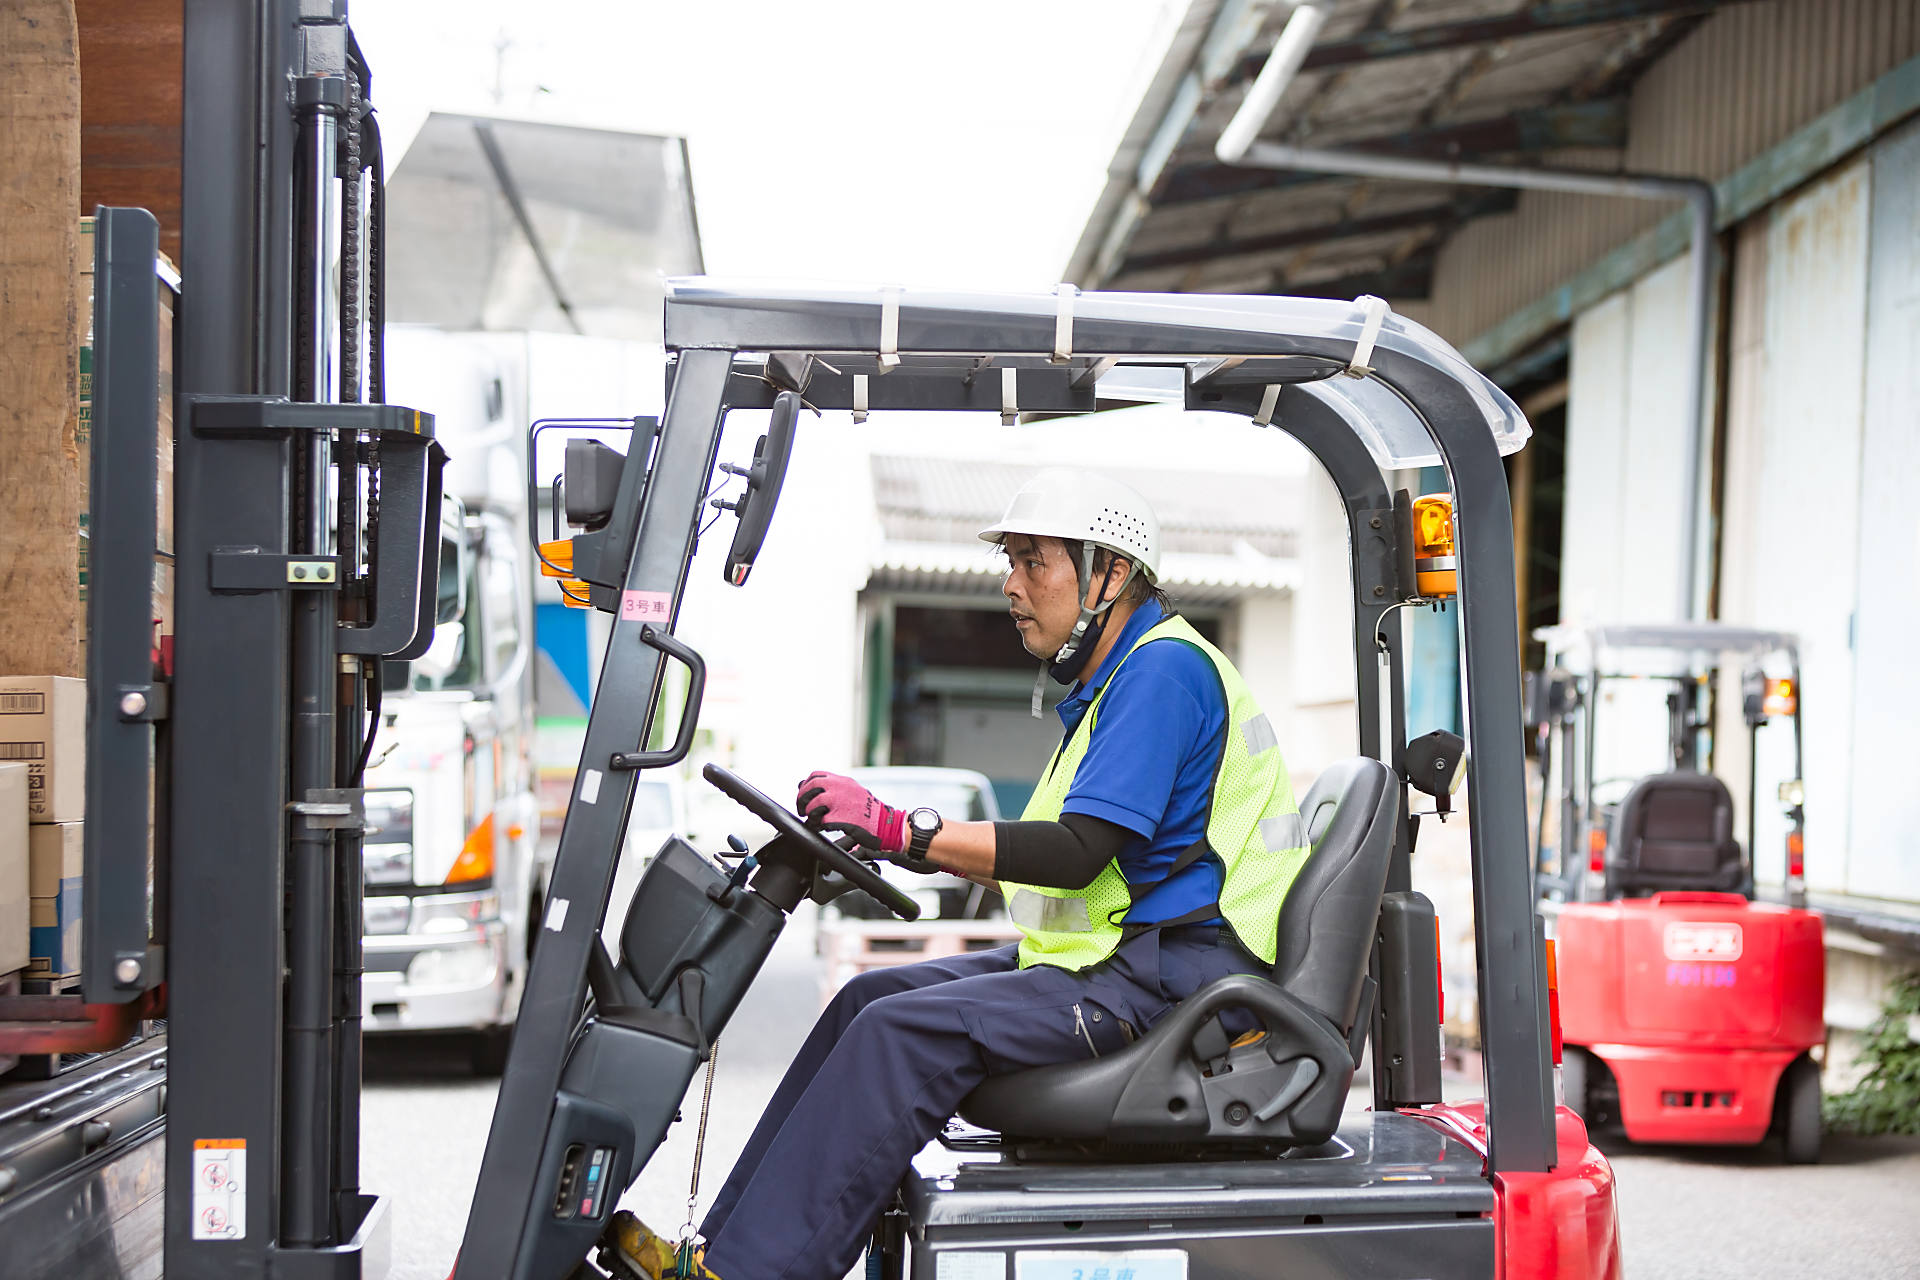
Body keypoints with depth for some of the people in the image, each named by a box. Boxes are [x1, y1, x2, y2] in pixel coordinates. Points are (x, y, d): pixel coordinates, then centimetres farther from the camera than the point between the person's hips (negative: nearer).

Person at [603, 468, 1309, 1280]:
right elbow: (1065, 862, 17)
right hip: (1121, 953, 10)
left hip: (1169, 977, -10)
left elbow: (1080, 852, -22)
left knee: (906, 1032, -22)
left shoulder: (1165, 669, -13)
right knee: (872, 997, 3)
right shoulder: (1117, 678, 20)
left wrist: (903, 832, -22)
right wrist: (883, 836, 8)